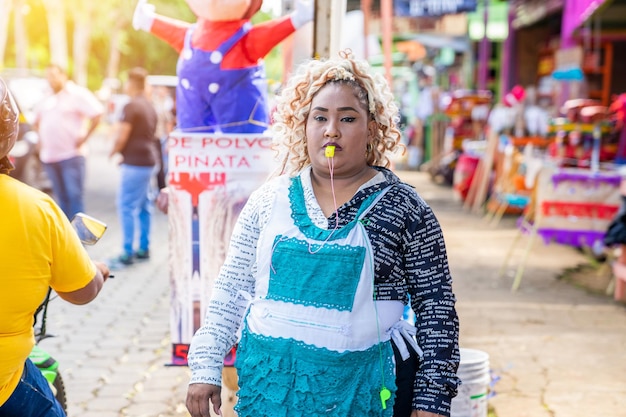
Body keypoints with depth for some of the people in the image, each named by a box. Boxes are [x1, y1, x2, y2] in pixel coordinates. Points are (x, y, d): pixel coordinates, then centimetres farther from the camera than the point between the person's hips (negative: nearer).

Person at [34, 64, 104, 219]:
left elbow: (97, 114, -15)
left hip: (71, 155, -6)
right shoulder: (47, 99, 16)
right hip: (49, 157, 6)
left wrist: (84, 137, -13)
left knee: (74, 196, -8)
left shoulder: (77, 94, -5)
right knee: (61, 197, 11)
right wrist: (41, 139, 18)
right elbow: (37, 121, 32)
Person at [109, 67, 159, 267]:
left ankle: (128, 253, -8)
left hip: (134, 162, -9)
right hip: (149, 159, 9)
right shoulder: (150, 106, 14)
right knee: (144, 206, 13)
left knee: (127, 207, -7)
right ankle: (144, 249, 18)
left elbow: (121, 137, -16)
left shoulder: (131, 106, -14)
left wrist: (113, 151, 3)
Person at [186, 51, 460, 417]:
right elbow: (231, 291, 7)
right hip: (269, 384, 3)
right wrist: (206, 368, 2)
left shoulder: (404, 208, -5)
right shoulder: (270, 200, 3)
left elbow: (436, 309, -3)